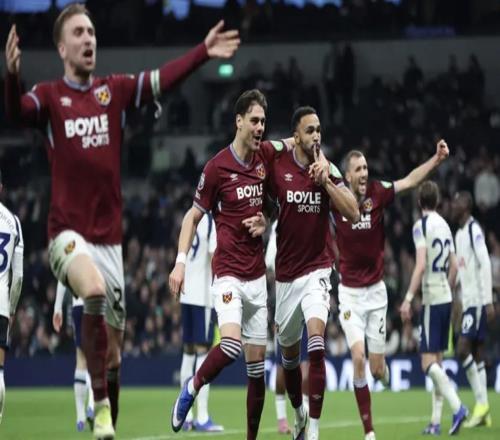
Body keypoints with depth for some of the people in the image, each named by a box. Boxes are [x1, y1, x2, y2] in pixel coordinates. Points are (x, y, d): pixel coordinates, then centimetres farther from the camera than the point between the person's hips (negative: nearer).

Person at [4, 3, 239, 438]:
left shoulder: (116, 89, 8)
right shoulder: (49, 96, -2)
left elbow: (163, 79, -4)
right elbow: (17, 112, -22)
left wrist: (203, 52, -16)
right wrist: (12, 75, -42)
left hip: (109, 236, 4)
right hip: (68, 233, -4)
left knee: (113, 350, 8)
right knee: (94, 290, -35)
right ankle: (99, 403, -25)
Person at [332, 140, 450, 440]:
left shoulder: (378, 193, -9)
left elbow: (410, 181, -19)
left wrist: (437, 159, -33)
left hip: (376, 290, 1)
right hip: (349, 292, -1)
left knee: (377, 369, 3)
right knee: (358, 358, -14)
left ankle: (383, 370, 44)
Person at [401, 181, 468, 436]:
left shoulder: (421, 226, -10)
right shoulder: (445, 226, 12)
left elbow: (420, 266, -18)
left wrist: (408, 299, -18)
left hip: (431, 299, -7)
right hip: (446, 298, 7)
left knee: (428, 362, -8)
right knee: (437, 361, 10)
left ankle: (457, 407, -22)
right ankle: (436, 421, 9)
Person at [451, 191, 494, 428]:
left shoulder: (474, 230, -12)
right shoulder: (459, 233, 16)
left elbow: (485, 264, -18)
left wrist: (488, 301, -21)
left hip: (478, 300, -9)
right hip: (467, 301, 9)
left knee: (463, 349, -14)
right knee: (476, 353, 7)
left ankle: (482, 402, -8)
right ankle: (483, 412, 8)